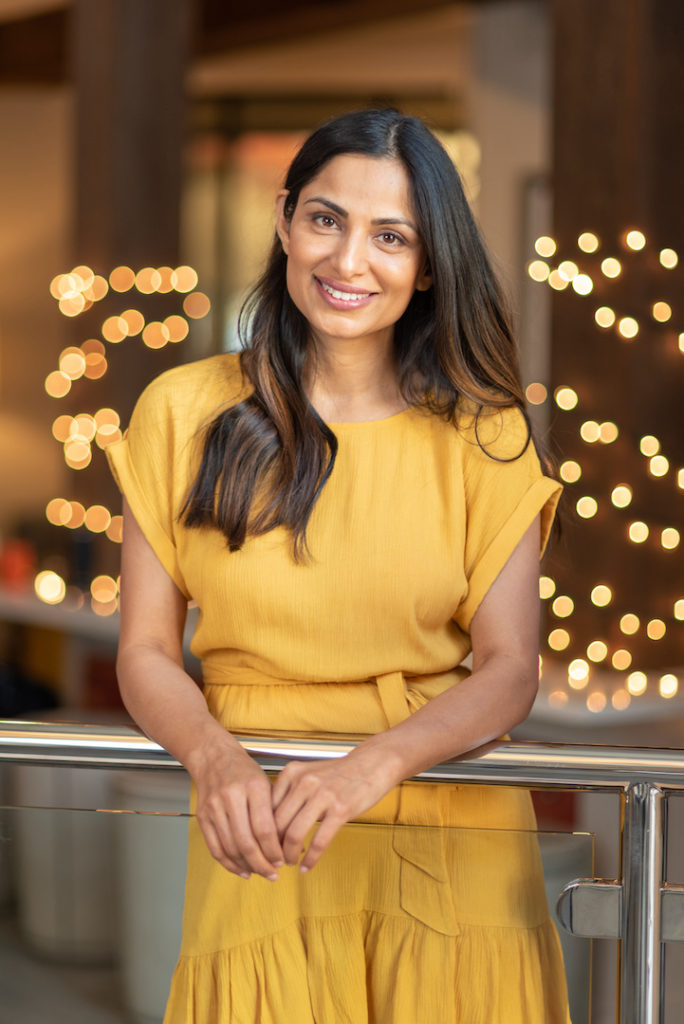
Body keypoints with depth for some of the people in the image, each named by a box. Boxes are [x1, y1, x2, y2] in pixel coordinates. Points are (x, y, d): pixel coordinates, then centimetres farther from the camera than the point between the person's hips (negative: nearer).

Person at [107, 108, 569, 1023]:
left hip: (454, 833, 1)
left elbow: (509, 668, -1)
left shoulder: (482, 436, 5)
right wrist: (214, 756, -18)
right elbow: (146, 652, 3)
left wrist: (373, 767, -20)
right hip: (265, 841, 0)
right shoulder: (185, 412, 5)